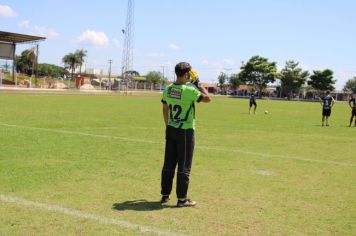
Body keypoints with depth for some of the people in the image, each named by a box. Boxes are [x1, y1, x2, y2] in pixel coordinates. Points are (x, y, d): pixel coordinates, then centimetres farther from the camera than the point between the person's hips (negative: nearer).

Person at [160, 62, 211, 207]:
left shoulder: (167, 89, 3)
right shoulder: (189, 90, -18)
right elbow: (208, 98, -6)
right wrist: (198, 84, 3)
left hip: (171, 129, 7)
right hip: (185, 131, -6)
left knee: (169, 164, 13)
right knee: (184, 166, 2)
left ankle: (165, 195, 22)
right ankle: (182, 199, 9)